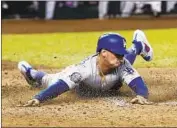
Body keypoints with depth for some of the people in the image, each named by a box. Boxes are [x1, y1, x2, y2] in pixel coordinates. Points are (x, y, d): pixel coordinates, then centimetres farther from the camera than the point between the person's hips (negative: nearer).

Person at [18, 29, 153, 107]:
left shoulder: (121, 64, -44)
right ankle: (33, 74, 47)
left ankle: (139, 46, 62)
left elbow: (137, 83, -54)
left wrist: (141, 95, -78)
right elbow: (59, 86, -59)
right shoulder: (86, 67, -51)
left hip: (113, 84, 3)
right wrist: (37, 99, -75)